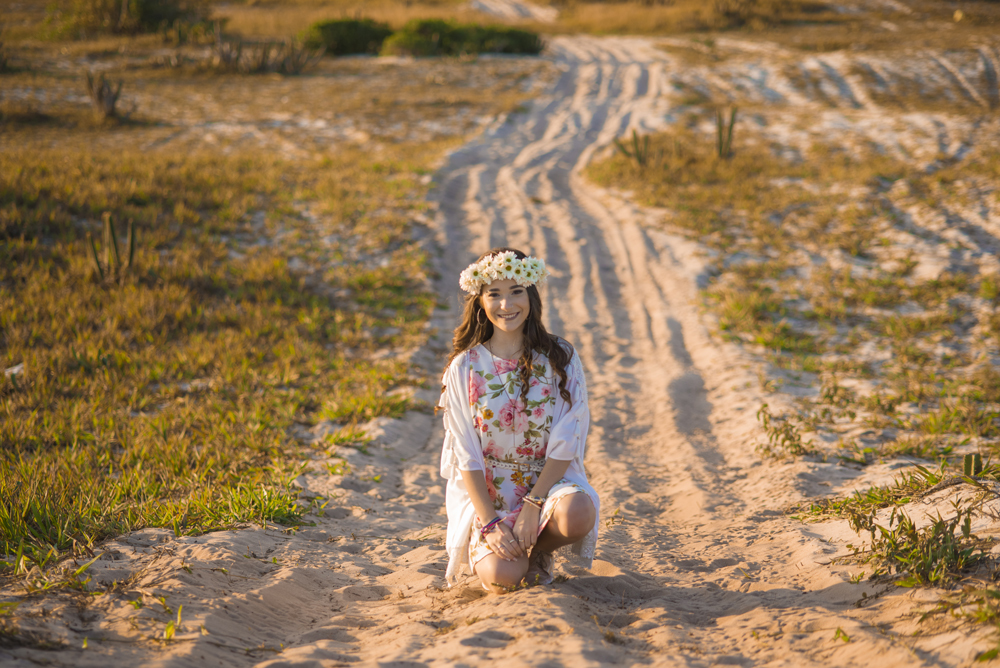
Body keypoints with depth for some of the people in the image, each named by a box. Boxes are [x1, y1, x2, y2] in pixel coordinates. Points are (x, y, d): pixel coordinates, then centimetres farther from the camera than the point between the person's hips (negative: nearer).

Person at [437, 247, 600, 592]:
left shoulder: (561, 359, -2)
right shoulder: (465, 367, -3)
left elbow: (565, 445, -6)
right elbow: (466, 455, -5)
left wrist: (533, 505, -18)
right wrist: (490, 523, -16)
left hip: (549, 480, 1)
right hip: (487, 494, 0)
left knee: (577, 515, -34)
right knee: (502, 574, -27)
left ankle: (538, 549, 2)